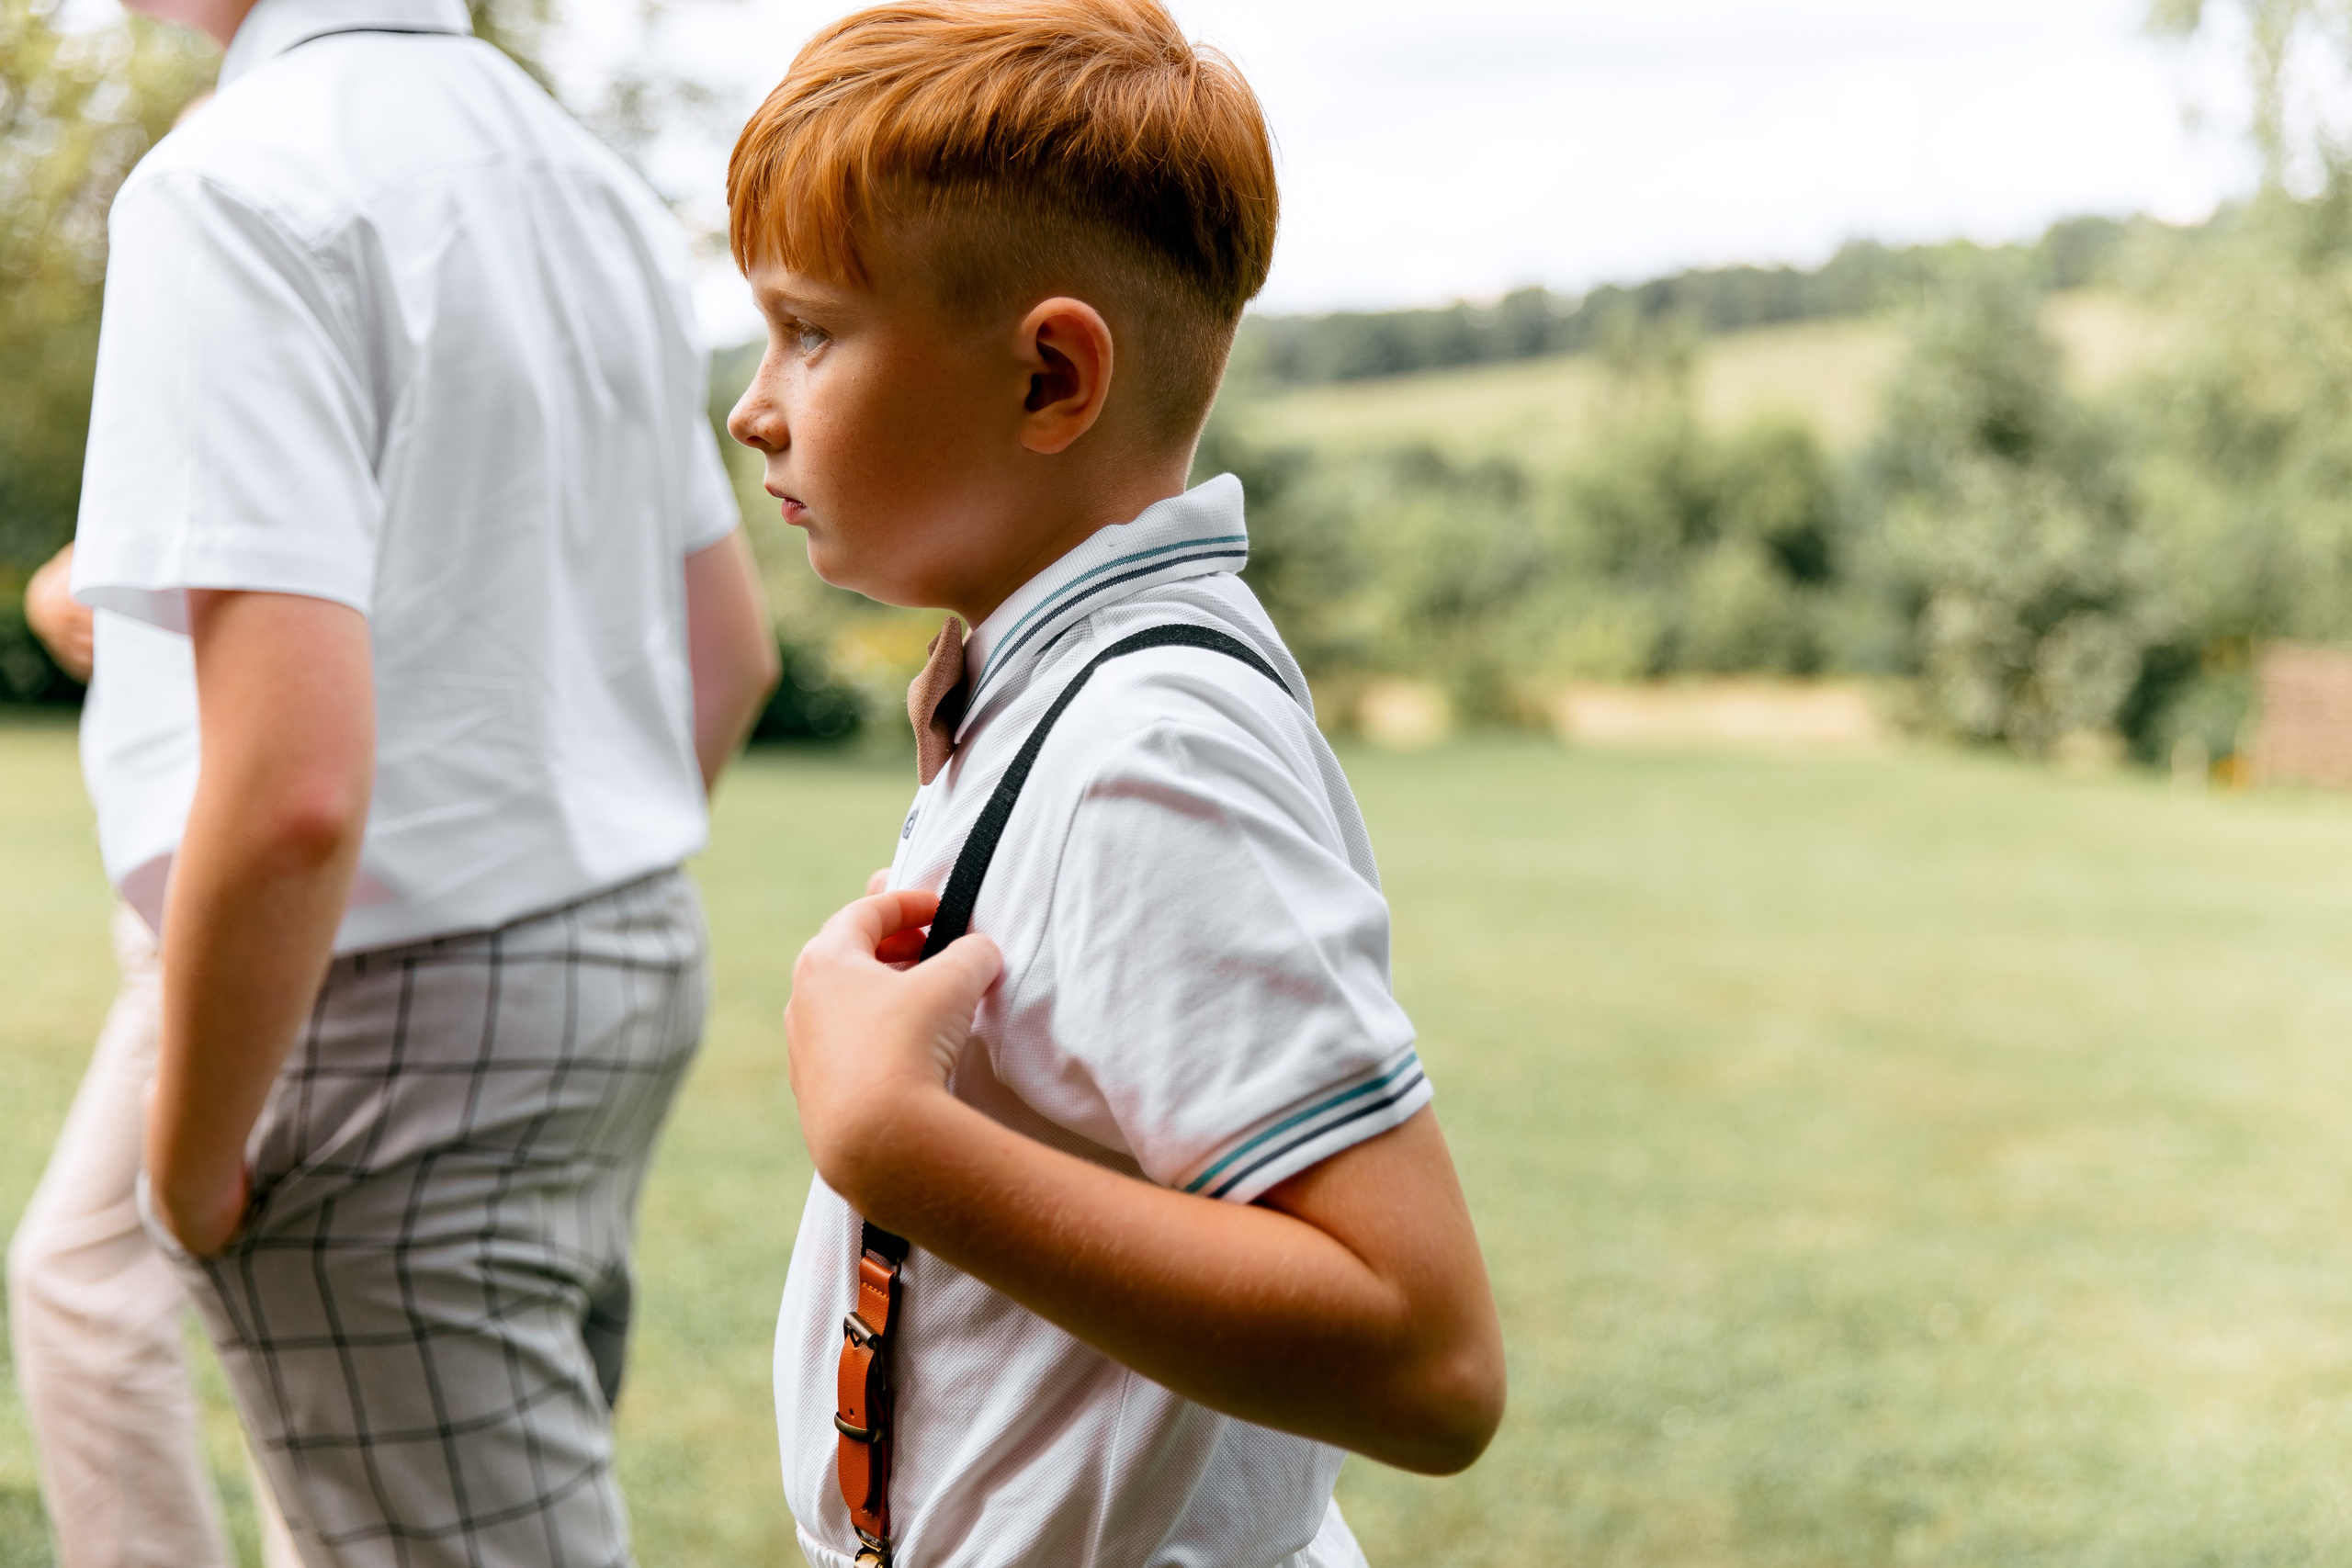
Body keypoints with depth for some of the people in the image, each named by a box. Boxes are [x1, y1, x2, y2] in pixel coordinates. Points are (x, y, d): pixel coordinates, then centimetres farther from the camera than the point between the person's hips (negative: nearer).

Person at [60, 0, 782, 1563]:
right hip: (638, 966, 9)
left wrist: (188, 1170, -13)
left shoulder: (236, 182, -18)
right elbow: (734, 652, 17)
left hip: (408, 1023, -8)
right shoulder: (596, 180, 8)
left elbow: (293, 786, -27)